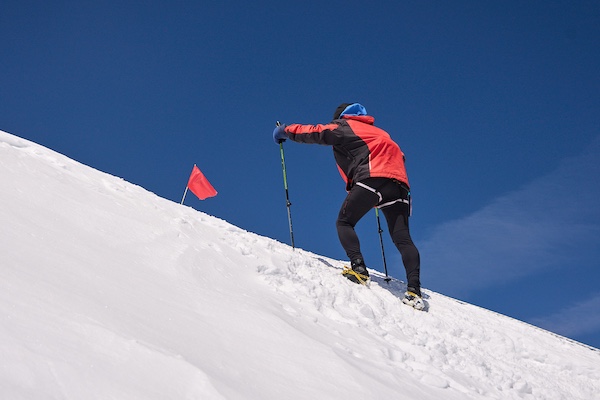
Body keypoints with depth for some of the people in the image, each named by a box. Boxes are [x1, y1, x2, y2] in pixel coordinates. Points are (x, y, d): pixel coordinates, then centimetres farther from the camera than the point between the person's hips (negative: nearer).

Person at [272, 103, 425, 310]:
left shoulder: (344, 126, 18)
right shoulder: (378, 132, 37)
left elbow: (315, 132, 16)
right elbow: (397, 155, 36)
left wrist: (285, 130, 30)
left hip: (371, 178, -6)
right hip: (399, 184, 6)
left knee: (344, 223, 7)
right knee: (403, 239, 0)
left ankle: (358, 267, -14)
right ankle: (414, 289, -14)